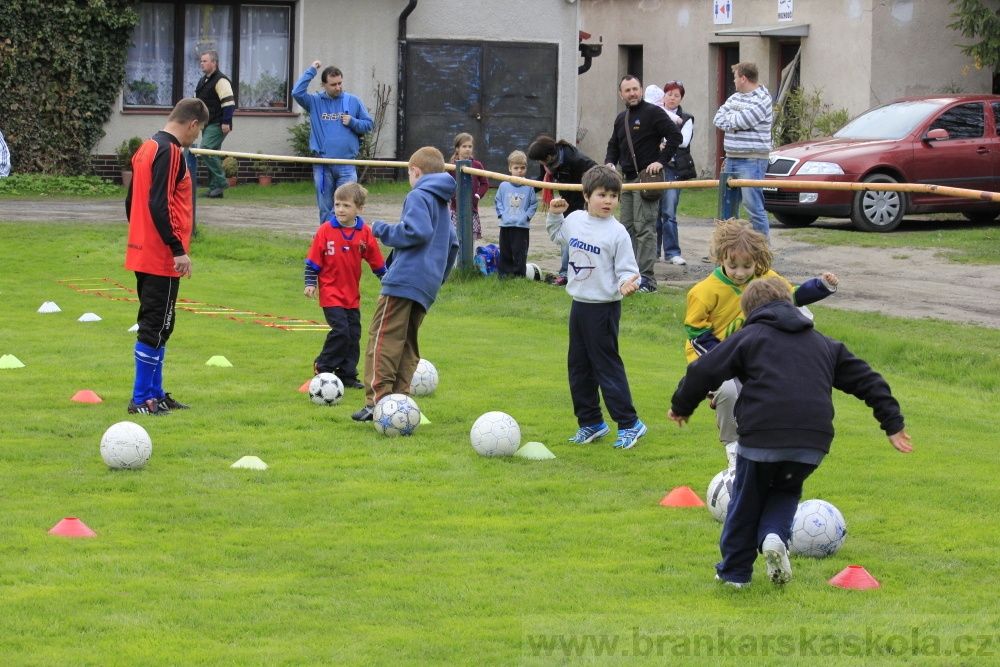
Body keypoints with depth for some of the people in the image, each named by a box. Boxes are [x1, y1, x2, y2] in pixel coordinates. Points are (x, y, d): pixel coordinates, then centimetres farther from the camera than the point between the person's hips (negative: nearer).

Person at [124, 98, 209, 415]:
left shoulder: (146, 148, 14)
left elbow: (131, 202, 19)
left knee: (155, 326, 15)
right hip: (162, 258, -10)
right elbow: (159, 205, -22)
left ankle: (154, 393, 21)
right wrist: (178, 249, -20)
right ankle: (141, 399, -3)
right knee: (156, 327, -5)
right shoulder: (170, 152, -15)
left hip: (141, 254, 10)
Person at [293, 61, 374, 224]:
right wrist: (311, 71, -7)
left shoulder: (353, 101, 7)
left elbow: (369, 124, 11)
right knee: (325, 209, 7)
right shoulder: (315, 102, 5)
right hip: (322, 166, 0)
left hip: (347, 166, 0)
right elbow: (297, 93, -11)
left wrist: (353, 122, -8)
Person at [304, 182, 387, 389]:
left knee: (354, 335, 6)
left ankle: (347, 375, 17)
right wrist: (310, 283, -8)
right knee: (340, 331, -14)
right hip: (331, 293, -4)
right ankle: (323, 368, 1)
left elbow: (377, 261, 9)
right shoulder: (325, 231, -8)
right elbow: (313, 260, -3)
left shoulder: (364, 233, 0)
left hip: (352, 295, 4)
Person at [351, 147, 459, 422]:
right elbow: (452, 244, 29)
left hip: (404, 280, -9)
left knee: (382, 337, -11)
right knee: (407, 344, 12)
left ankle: (377, 400, -20)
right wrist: (439, 278, 34)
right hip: (427, 286, 9)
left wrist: (383, 231, -7)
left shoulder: (419, 196, -5)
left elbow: (417, 232, -20)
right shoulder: (442, 203, 23)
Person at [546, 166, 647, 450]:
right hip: (579, 304, 7)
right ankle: (590, 422, 27)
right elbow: (558, 235, 27)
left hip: (603, 307, -7)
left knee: (606, 365, -4)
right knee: (578, 365, 14)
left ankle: (629, 424, 5)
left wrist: (627, 283, -33)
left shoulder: (616, 233, -15)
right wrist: (554, 214, 12)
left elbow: (627, 270, -13)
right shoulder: (575, 221, 3)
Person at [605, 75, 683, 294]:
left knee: (644, 228, -13)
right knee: (628, 228, 10)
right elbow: (614, 145, 28)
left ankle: (647, 279, -15)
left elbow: (675, 136, -12)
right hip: (628, 178, 9)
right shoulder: (621, 119, 17)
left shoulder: (653, 112, -6)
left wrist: (661, 161, -16)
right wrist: (610, 162, 8)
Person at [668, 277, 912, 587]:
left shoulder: (748, 337, 10)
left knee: (746, 503, 16)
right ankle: (775, 536, 0)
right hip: (813, 443, 3)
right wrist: (893, 423, 24)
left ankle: (734, 571, 21)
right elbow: (867, 380, 23)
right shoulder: (824, 344, 24)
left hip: (761, 439, -3)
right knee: (786, 491, 28)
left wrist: (681, 407, 23)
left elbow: (703, 371, 7)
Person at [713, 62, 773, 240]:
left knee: (754, 206, -10)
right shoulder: (735, 97, 15)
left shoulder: (762, 100, -12)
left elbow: (739, 122, -20)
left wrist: (728, 117, 1)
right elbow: (718, 119, 10)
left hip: (751, 160, -9)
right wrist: (733, 122, -9)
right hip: (732, 159, 9)